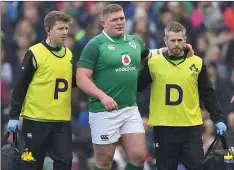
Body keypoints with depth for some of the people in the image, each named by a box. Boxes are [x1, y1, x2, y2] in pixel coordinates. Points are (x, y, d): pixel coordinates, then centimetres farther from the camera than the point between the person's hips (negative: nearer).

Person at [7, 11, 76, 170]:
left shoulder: (69, 54, 9)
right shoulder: (35, 53, -8)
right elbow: (20, 86, -6)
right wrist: (14, 116, -8)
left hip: (62, 120, 5)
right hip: (36, 119, -5)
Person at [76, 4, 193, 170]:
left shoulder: (136, 41, 10)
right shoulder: (95, 45, -8)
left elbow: (148, 54, 33)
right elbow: (82, 78, -12)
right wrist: (102, 96, -25)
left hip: (131, 109, 5)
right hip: (104, 111, -5)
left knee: (139, 156, 0)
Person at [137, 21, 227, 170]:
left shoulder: (197, 63, 4)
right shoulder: (153, 63, 1)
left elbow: (208, 95, 9)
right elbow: (137, 87, 5)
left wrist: (218, 119, 3)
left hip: (192, 127, 0)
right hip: (163, 128, 0)